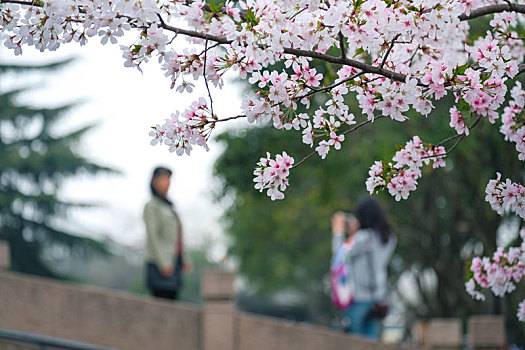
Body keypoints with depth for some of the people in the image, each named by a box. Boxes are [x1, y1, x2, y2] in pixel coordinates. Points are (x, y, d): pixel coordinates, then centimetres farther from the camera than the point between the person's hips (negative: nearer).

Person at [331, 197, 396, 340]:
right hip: (378, 298, 6)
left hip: (358, 298, -6)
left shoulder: (362, 238, -16)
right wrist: (354, 235, 13)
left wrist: (338, 232, -1)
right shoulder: (389, 240, 6)